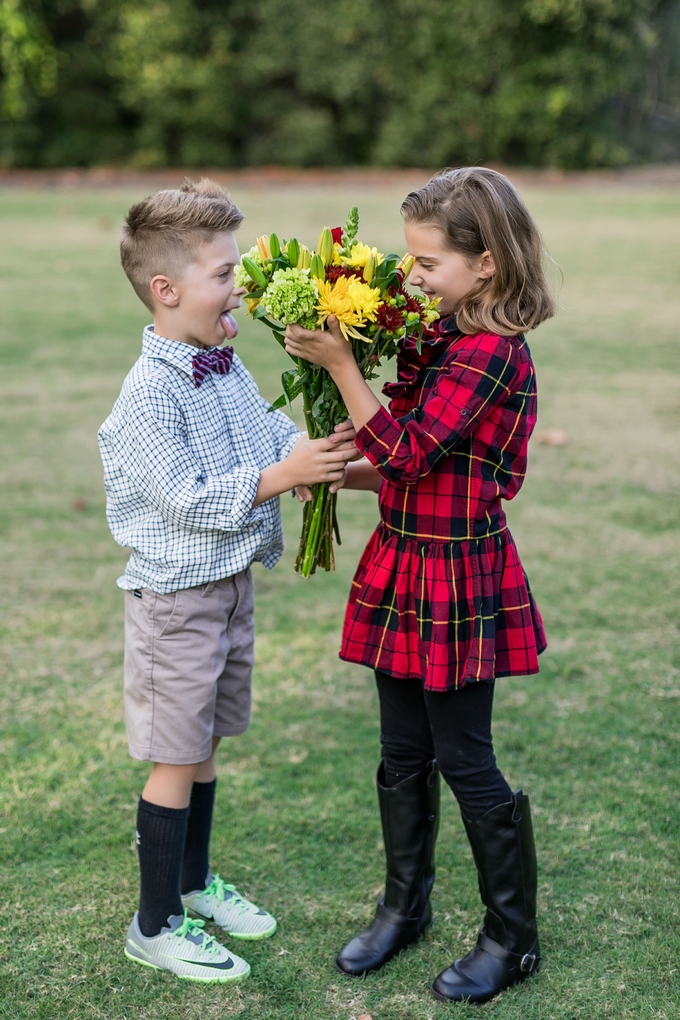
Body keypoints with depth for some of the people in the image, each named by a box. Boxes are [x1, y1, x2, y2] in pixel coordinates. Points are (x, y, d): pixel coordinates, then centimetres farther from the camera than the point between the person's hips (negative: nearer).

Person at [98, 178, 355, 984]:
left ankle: (194, 883, 38)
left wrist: (308, 452, -10)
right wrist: (277, 477, -24)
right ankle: (155, 926, 17)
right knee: (176, 760, 2)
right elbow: (187, 500, -24)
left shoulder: (229, 366, 5)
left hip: (232, 583, 8)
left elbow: (269, 429, 11)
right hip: (179, 595, -8)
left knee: (205, 747, 20)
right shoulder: (151, 392, -22)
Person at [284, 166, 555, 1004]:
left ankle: (512, 937, 20)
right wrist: (341, 476, 3)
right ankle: (405, 905, 34)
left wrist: (339, 364, -20)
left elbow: (404, 454, -22)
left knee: (464, 759, 3)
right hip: (404, 567, 8)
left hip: (458, 576, -8)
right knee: (403, 754, 17)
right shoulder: (440, 339, 8)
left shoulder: (492, 352, -20)